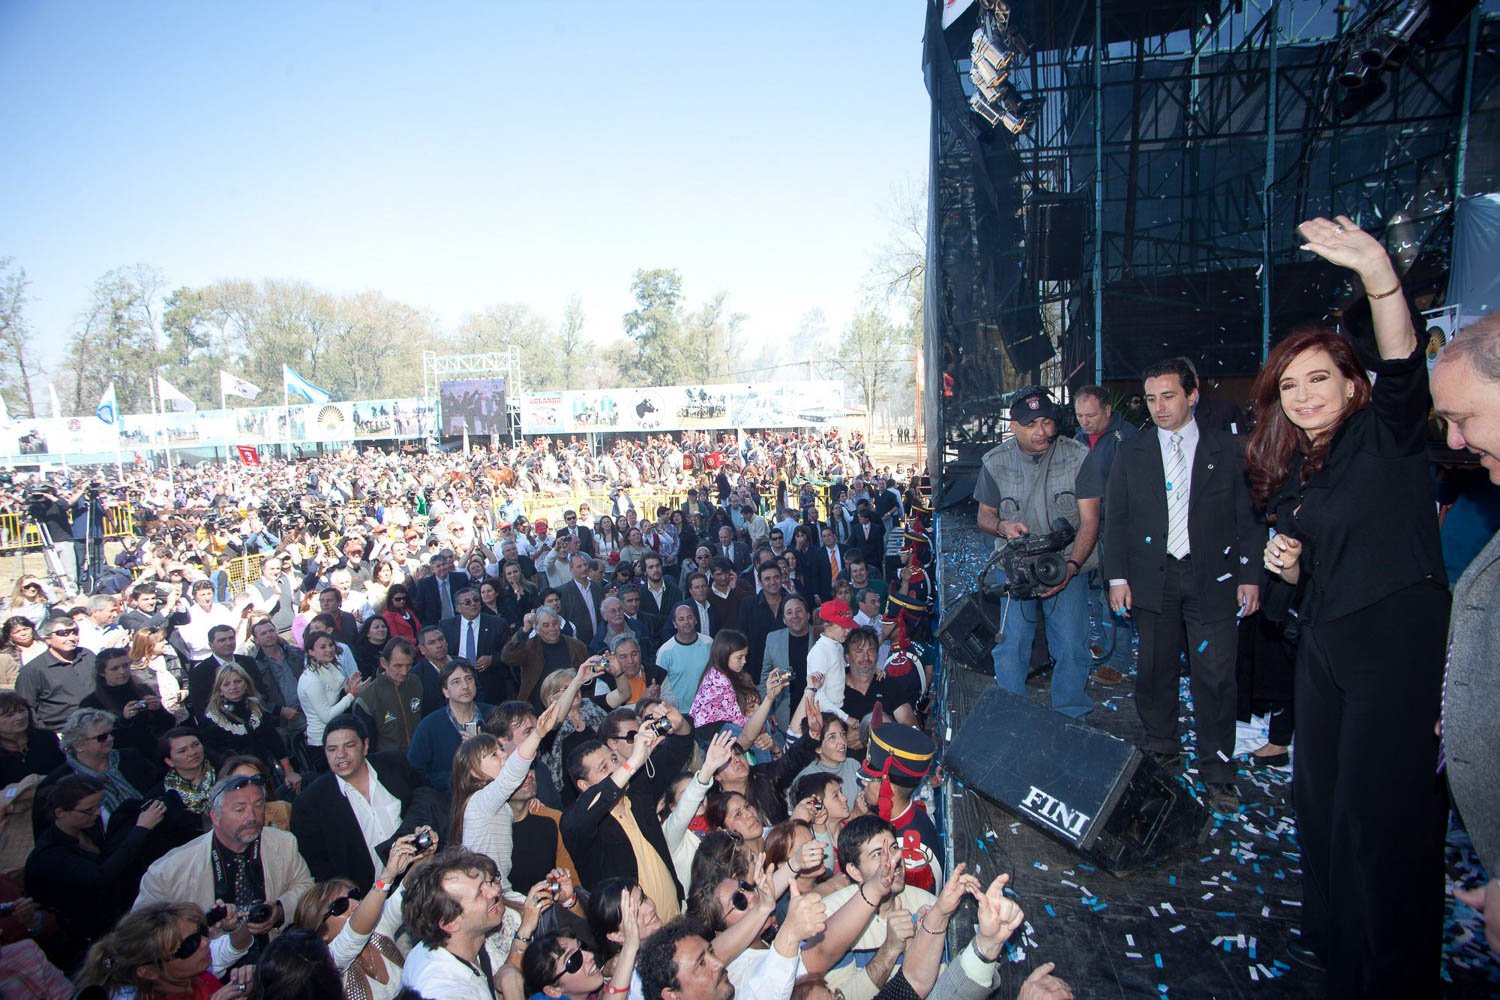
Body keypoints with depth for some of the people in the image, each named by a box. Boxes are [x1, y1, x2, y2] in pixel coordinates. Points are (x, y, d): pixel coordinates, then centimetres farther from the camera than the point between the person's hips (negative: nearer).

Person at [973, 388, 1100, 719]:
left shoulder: (1077, 456, -8)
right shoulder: (995, 462, -3)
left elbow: (1089, 521, -8)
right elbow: (984, 515, 7)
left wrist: (1071, 566, -22)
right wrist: (1003, 526, -17)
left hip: (1068, 566, -1)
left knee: (1071, 648, -3)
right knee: (1010, 647, -2)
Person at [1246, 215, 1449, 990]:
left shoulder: (1386, 435, -6)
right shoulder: (1287, 476, 11)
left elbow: (1402, 372, -28)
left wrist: (1379, 276, -42)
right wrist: (1286, 567, -4)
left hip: (1399, 642, -7)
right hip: (1325, 644, 7)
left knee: (1382, 809, -2)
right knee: (1320, 796, 15)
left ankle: (1393, 970, 17)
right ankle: (1333, 936, 35)